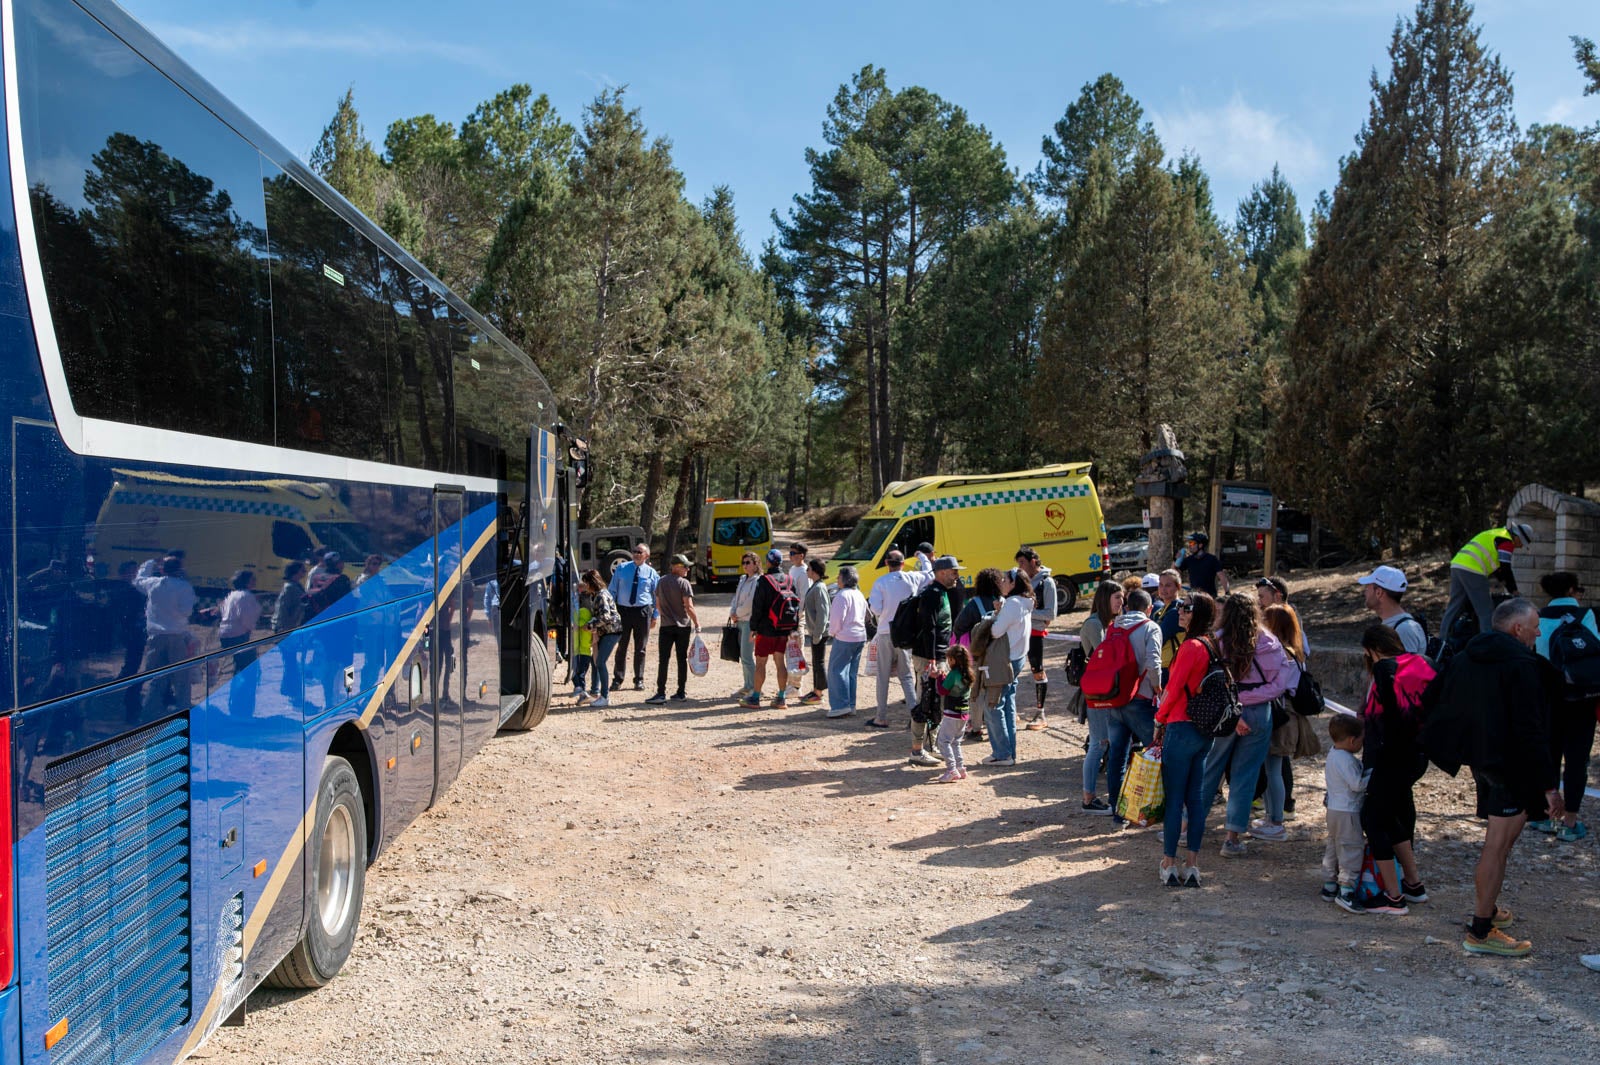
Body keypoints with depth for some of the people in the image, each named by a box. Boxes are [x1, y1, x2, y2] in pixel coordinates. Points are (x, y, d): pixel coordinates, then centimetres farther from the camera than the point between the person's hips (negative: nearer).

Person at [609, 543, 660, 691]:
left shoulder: (651, 573, 4)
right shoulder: (621, 569, 5)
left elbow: (657, 596, 9)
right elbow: (612, 590, 6)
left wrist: (655, 616, 4)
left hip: (643, 611, 0)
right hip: (623, 610, 0)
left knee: (640, 648, 6)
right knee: (621, 646, 4)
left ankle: (639, 680, 16)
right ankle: (617, 679, 14)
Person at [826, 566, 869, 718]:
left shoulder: (843, 595, -15)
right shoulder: (859, 595, 13)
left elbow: (837, 618, -18)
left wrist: (833, 631, 0)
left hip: (845, 637, -9)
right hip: (860, 636, 9)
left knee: (837, 670, -4)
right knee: (851, 671, 13)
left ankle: (841, 705, -9)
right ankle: (851, 705, 14)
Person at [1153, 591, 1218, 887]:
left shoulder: (1191, 647, -16)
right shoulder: (1213, 647, 8)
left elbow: (1174, 689, -15)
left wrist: (1159, 720, 0)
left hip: (1181, 728, -8)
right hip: (1205, 731, 8)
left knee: (1174, 799, 0)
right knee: (1196, 798, 11)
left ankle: (1169, 863, 6)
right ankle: (1192, 865, 15)